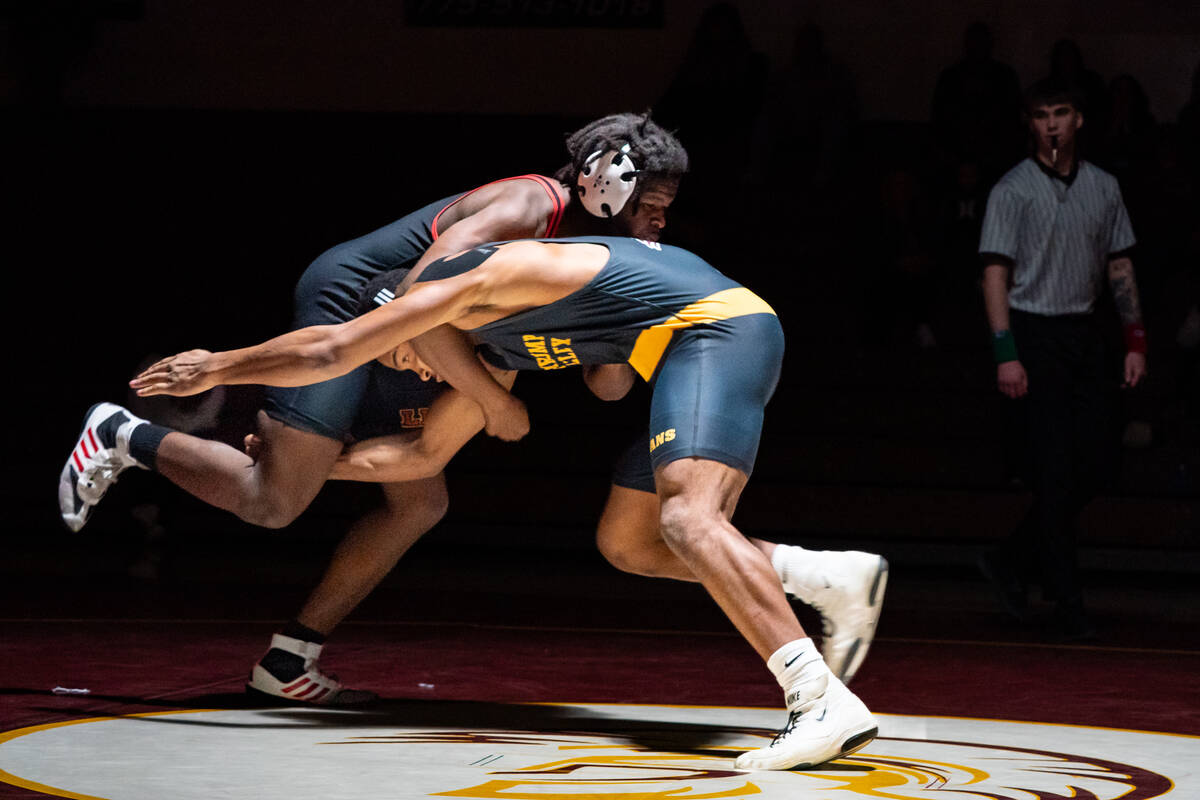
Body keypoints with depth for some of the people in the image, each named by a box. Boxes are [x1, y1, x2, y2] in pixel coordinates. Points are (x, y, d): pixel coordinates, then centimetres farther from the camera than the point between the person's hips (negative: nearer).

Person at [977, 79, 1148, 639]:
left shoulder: (1103, 187, 11)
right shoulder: (1013, 190, -4)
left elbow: (1119, 266, 15)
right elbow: (996, 273, -7)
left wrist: (1136, 340, 7)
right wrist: (1006, 353, -15)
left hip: (1086, 333, 5)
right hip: (1035, 333, -5)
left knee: (1090, 467, 2)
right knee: (1055, 471, -7)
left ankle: (1012, 563, 18)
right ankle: (1066, 600, -4)